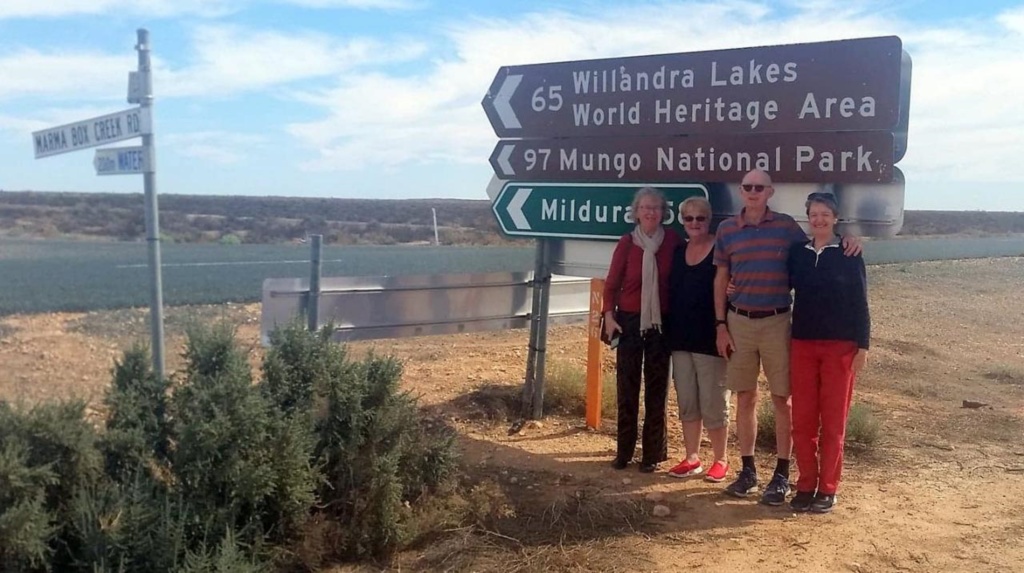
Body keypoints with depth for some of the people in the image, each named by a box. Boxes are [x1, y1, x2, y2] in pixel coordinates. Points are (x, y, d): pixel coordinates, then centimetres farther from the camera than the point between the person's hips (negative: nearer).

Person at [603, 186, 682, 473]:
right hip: (629, 321, 0)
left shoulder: (673, 240, -2)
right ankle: (623, 451, 15)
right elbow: (612, 284, 0)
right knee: (627, 387, 5)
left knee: (656, 388, 7)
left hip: (661, 323, 0)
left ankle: (652, 453, 16)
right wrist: (609, 316, -9)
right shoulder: (627, 242, -4)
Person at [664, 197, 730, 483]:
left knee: (713, 403, 2)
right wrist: (669, 331, 8)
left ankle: (720, 461, 15)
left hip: (710, 338, -6)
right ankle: (692, 458, 21)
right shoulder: (678, 251, 11)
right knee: (686, 402, 11)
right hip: (680, 337, 6)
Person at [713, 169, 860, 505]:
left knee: (781, 399, 2)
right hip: (739, 322, 2)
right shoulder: (726, 230, 5)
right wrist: (720, 326, 2)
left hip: (776, 322, -1)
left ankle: (781, 474, 12)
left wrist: (846, 242, -11)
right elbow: (720, 280, 7)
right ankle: (747, 470, 19)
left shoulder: (786, 226, 1)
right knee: (745, 398, 8)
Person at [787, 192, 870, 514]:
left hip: (840, 346, -3)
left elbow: (859, 303, -1)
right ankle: (806, 485, 14)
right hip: (802, 344, 3)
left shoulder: (848, 255, -1)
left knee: (833, 421, 3)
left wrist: (862, 346, -5)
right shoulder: (797, 253, 7)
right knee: (802, 419, 3)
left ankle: (827, 489, 11)